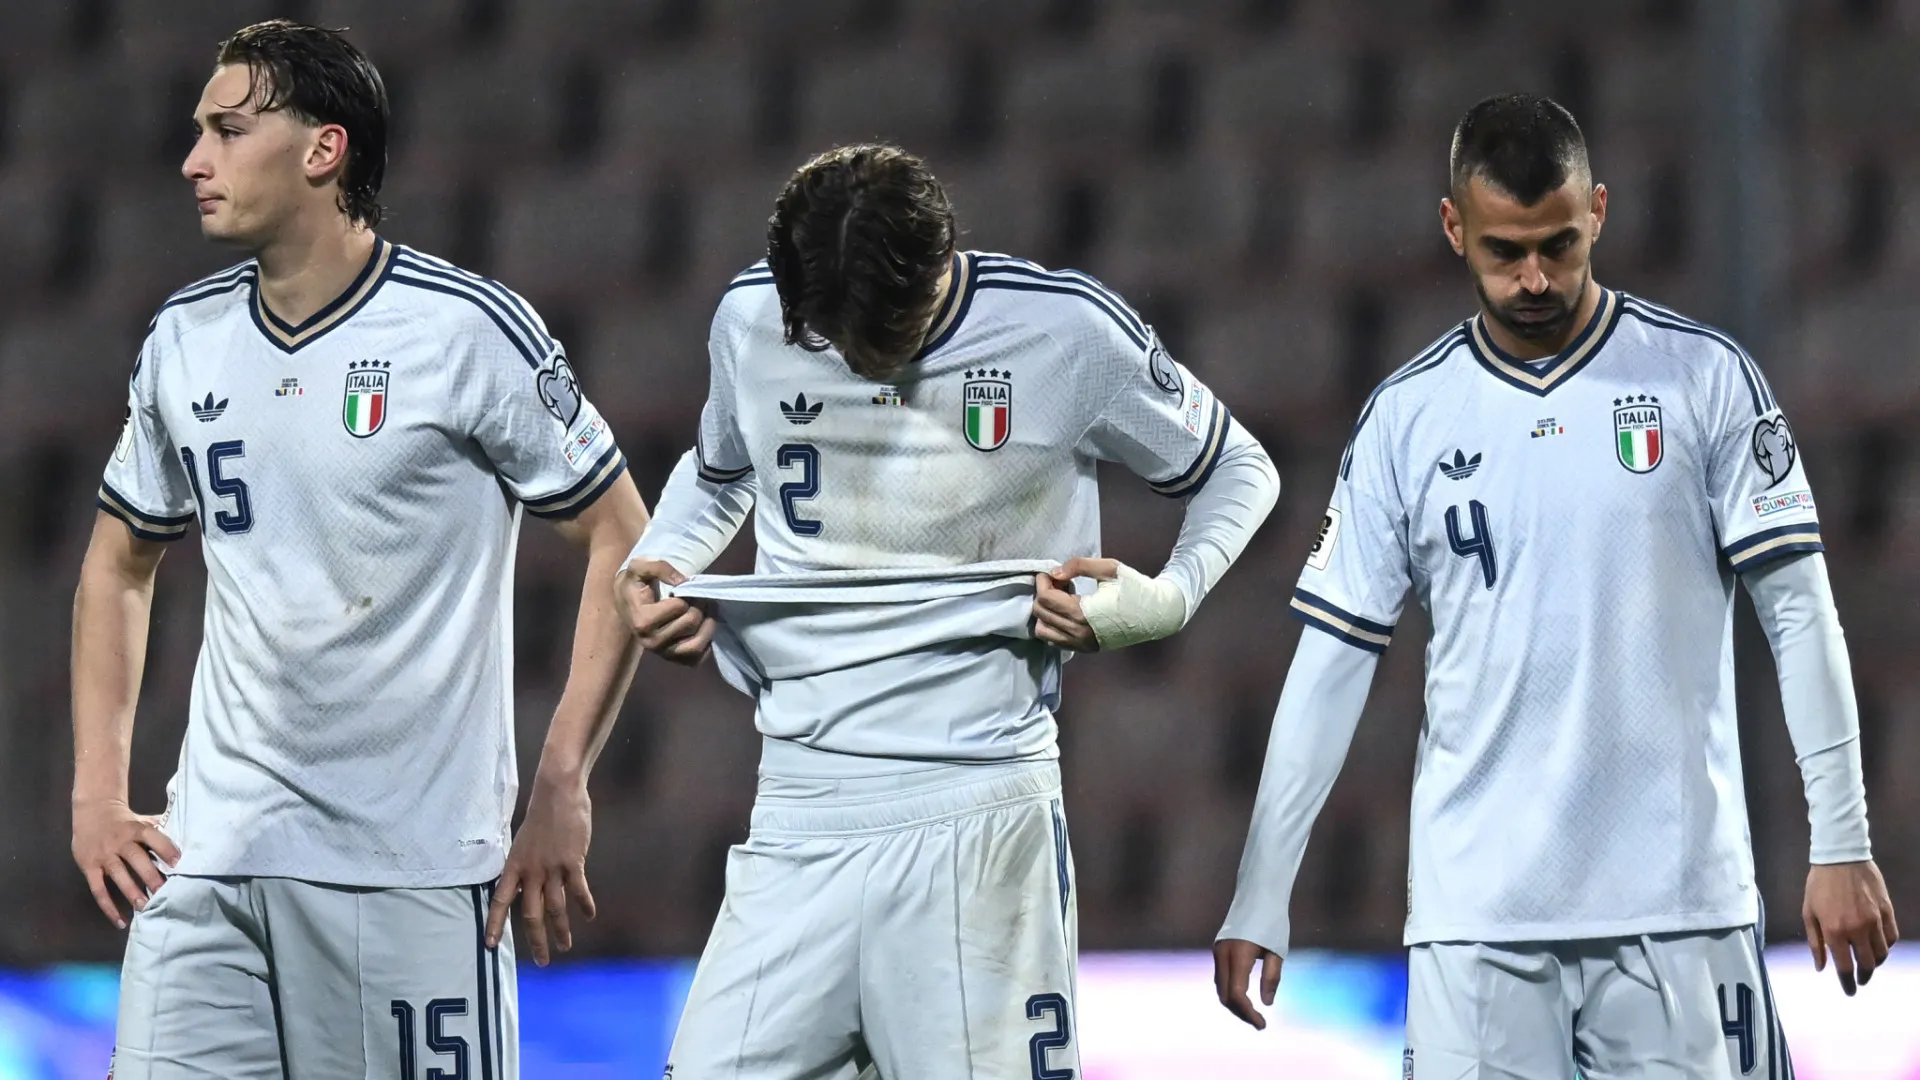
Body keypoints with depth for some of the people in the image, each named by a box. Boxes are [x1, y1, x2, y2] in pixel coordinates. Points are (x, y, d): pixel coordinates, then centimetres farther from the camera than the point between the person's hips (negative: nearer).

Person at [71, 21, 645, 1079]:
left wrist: (560, 790, -8)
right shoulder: (184, 339, 9)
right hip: (209, 858, 4)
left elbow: (622, 540, -1)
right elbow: (119, 563, 23)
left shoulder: (469, 329, -6)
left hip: (414, 863, -4)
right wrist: (96, 790, 11)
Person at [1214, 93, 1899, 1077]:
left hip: (1676, 906, -1)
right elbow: (1332, 661, 7)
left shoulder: (1702, 379, 1)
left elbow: (1799, 610, 2)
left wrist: (1841, 845, -3)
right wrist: (1259, 899, 4)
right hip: (1477, 912, 1)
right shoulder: (1407, 417, 6)